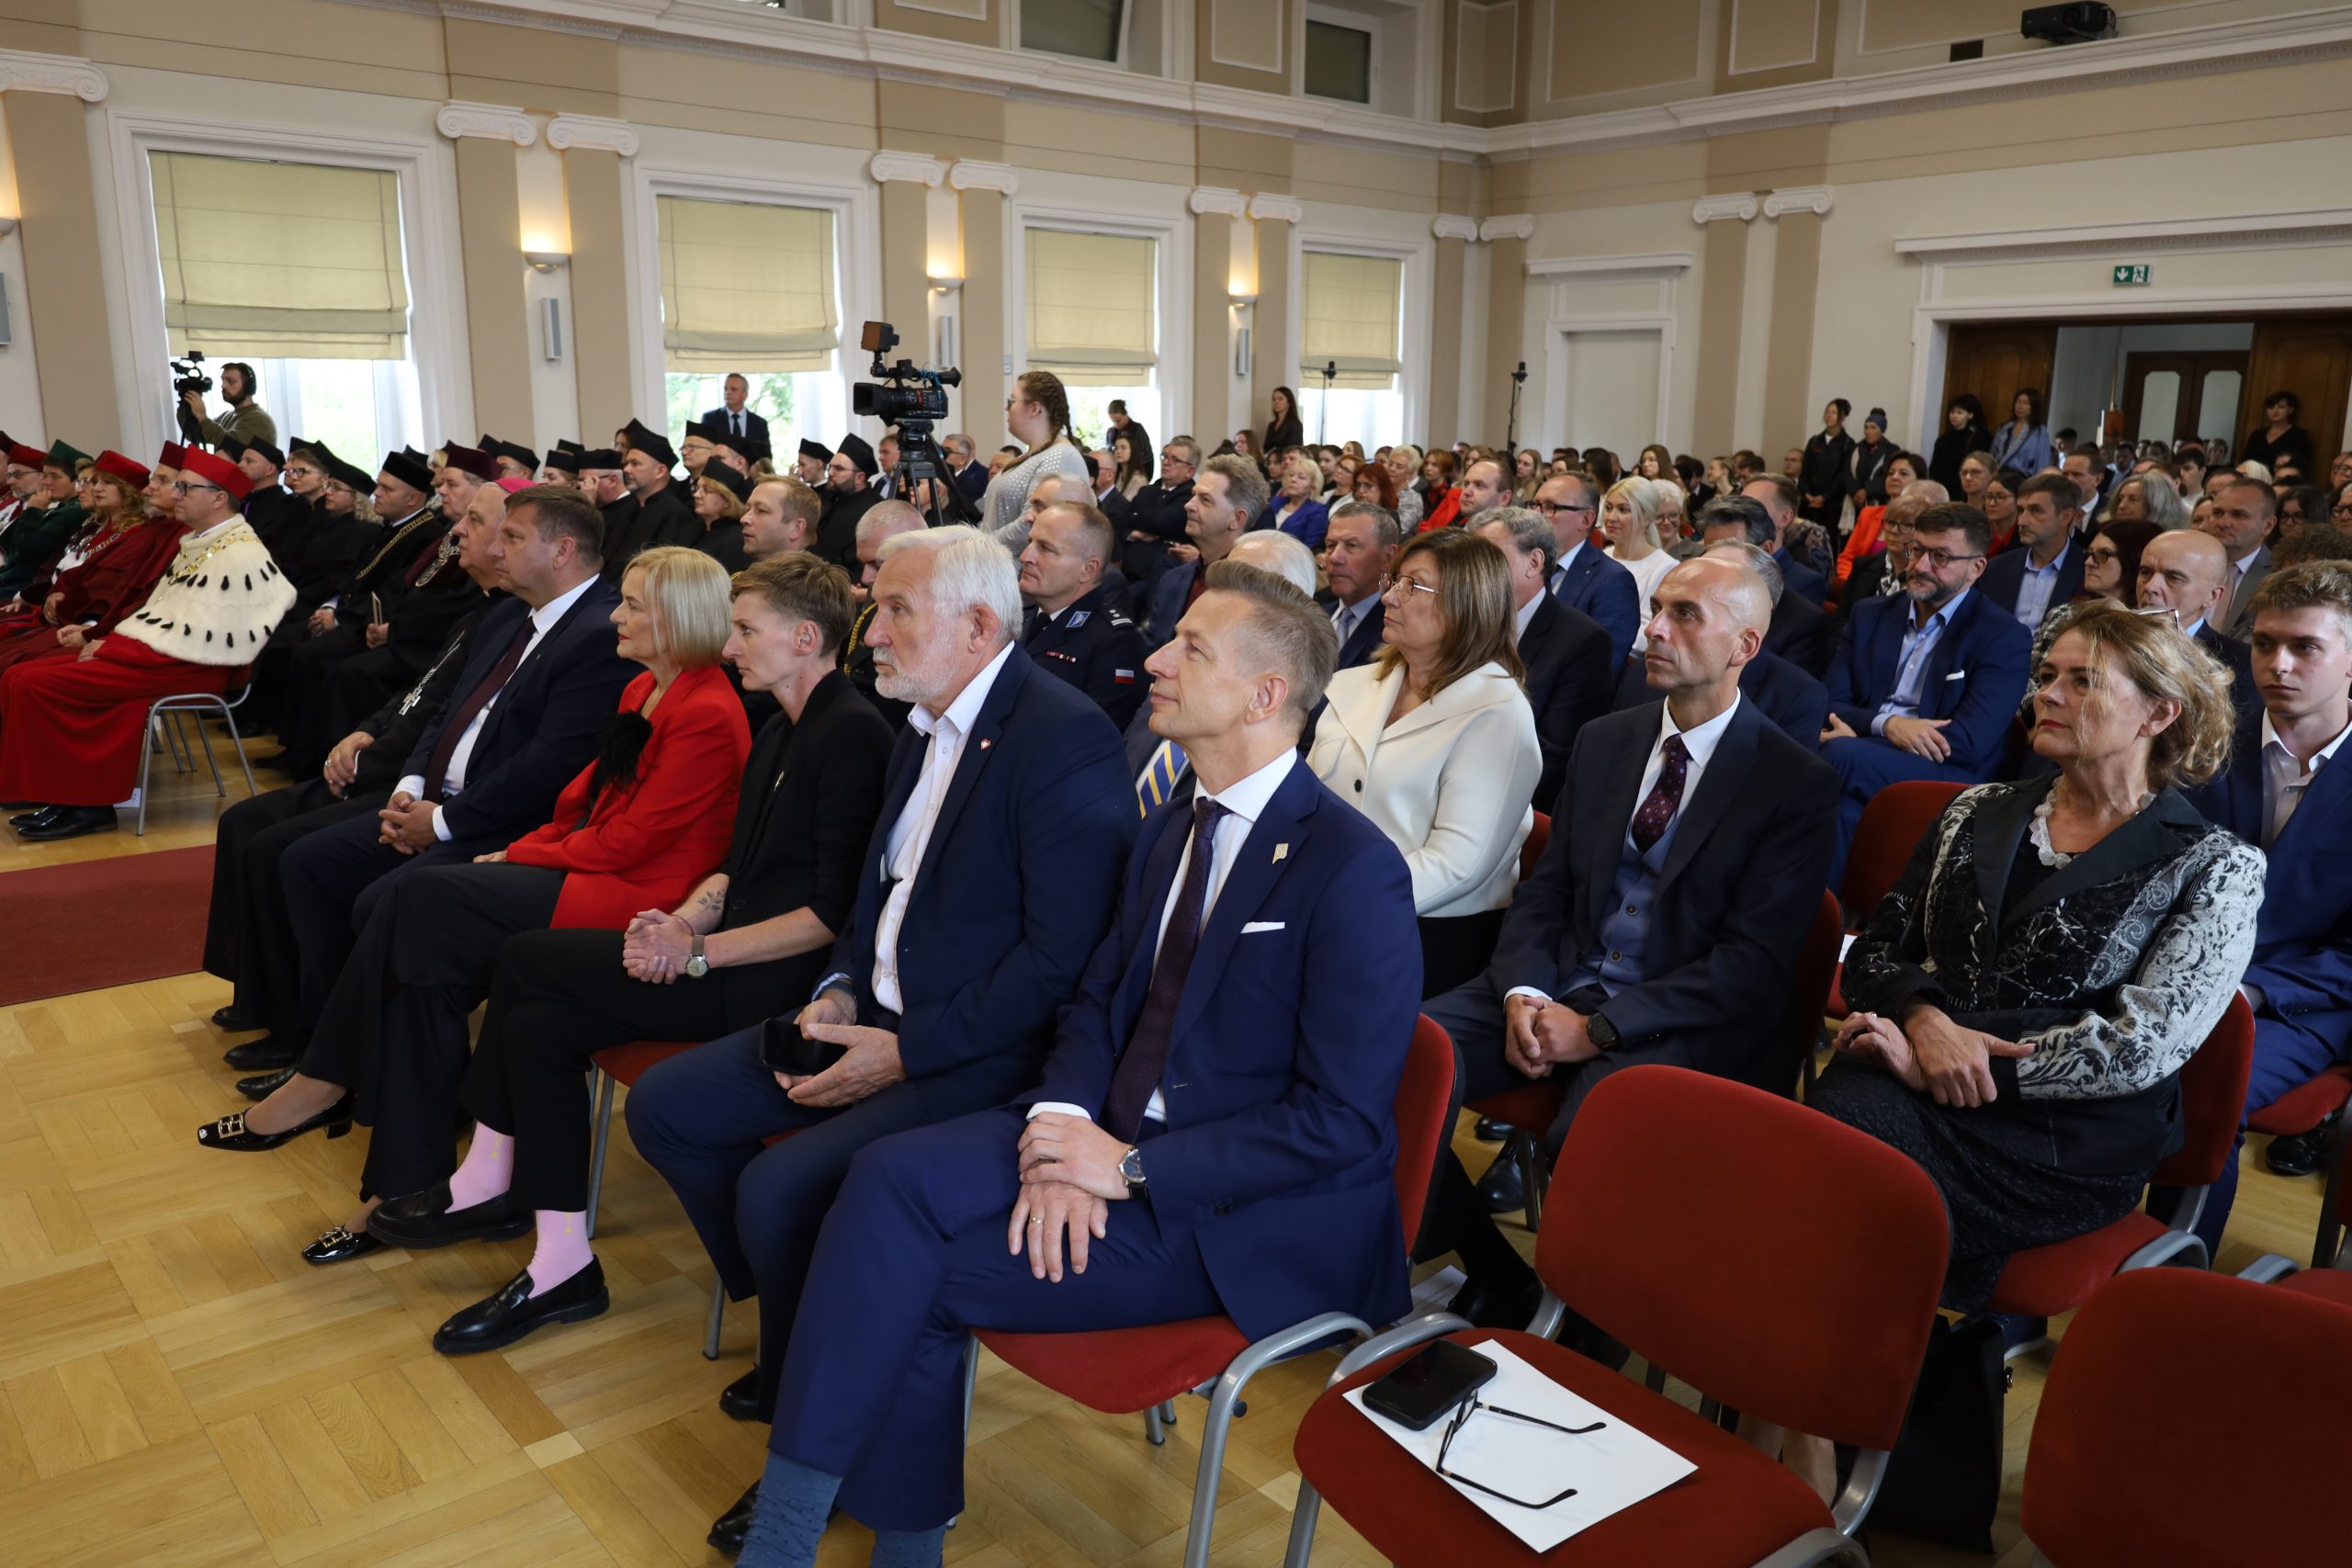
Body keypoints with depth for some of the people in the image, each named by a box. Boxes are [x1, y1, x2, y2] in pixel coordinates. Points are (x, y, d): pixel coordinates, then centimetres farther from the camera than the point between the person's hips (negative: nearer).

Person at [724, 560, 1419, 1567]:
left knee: (918, 1269, -16)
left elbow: (1345, 1124, -18)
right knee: (898, 1176, -16)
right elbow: (1098, 1005, 12)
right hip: (1123, 1141, 7)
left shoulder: (1352, 870, -16)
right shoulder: (1170, 834, 10)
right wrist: (1063, 1128, -10)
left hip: (1247, 1217, -7)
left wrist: (1133, 1169, -20)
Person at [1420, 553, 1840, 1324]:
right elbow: (1544, 887, 13)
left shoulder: (1797, 783, -4)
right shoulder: (1602, 741, 13)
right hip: (1561, 986, 5)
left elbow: (1755, 962, -10)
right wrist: (1522, 992, -8)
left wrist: (1599, 1029, -17)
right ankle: (1495, 1278, -2)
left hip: (1684, 1026, -5)